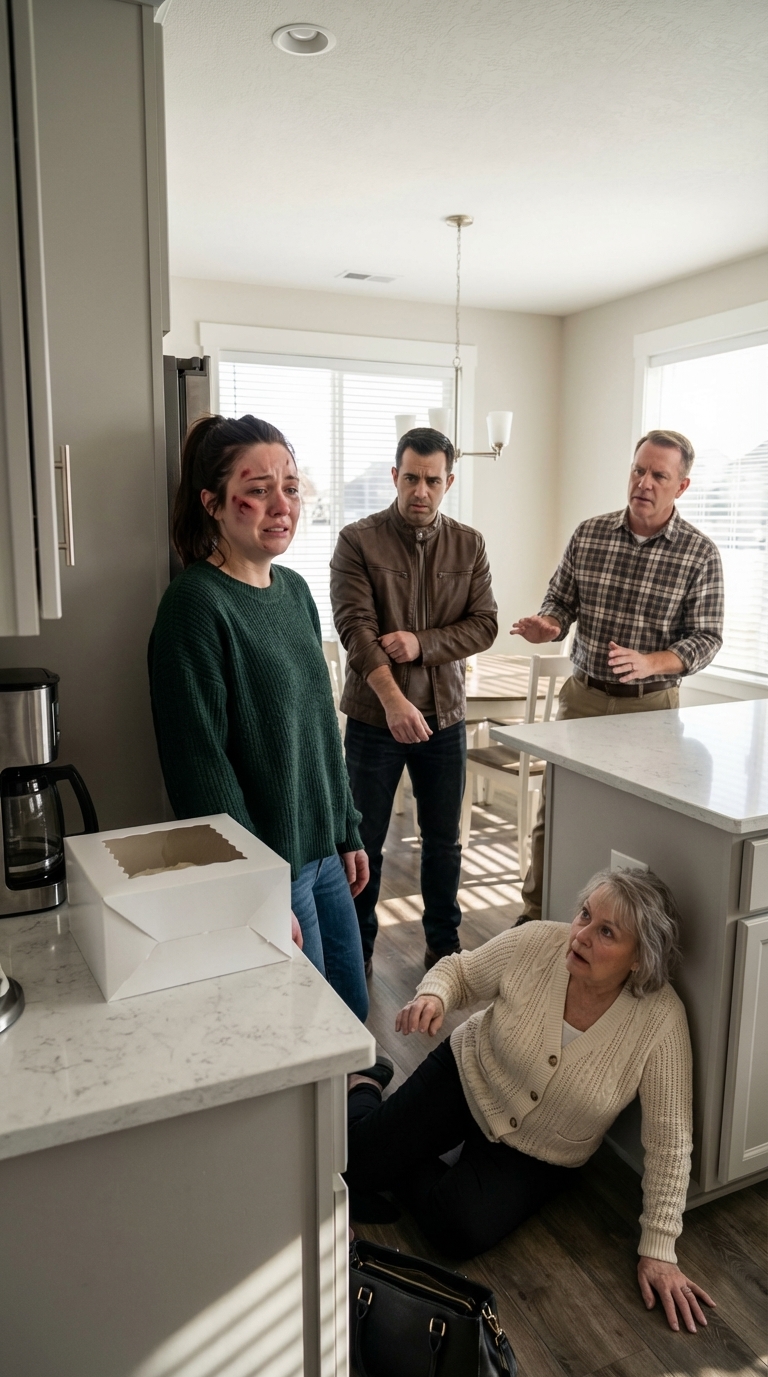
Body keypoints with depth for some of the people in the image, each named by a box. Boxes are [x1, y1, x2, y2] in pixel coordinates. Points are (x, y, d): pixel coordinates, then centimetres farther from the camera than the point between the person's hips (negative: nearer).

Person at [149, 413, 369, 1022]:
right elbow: (200, 767, -20)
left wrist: (349, 832, 14)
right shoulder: (196, 606, -18)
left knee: (352, 1010, 20)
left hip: (324, 856, 8)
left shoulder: (294, 589, 6)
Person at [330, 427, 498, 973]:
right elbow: (355, 626, -17)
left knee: (444, 840, 15)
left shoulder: (469, 545, 5)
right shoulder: (358, 540, -6)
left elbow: (485, 624, 0)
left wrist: (422, 644, -17)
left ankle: (444, 943, 34)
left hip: (445, 716, 3)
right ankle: (356, 949, 28)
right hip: (375, 718, -3)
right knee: (364, 842, 9)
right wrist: (393, 700, -29)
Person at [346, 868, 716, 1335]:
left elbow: (669, 1139, -19)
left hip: (540, 1155, 0)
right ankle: (364, 1088, 28)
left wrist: (658, 1252, -16)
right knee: (356, 1157, -6)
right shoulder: (535, 944, -23)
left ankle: (398, 1174, 11)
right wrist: (432, 995, -29)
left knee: (463, 1230, -21)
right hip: (467, 1078, 1)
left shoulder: (662, 1019, -27)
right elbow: (460, 971, -6)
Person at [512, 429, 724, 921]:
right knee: (554, 811, 7)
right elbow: (561, 600, 8)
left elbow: (706, 638, -7)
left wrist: (650, 663, -25)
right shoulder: (589, 534, 1)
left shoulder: (699, 553, -7)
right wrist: (548, 625, -17)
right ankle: (535, 915, 24)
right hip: (583, 696, 3)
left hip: (651, 705, -2)